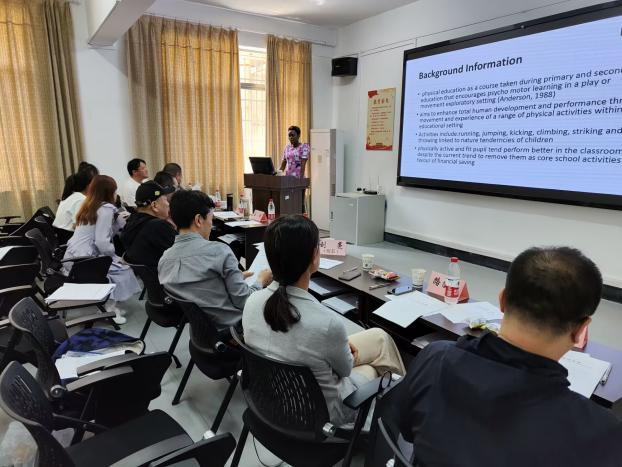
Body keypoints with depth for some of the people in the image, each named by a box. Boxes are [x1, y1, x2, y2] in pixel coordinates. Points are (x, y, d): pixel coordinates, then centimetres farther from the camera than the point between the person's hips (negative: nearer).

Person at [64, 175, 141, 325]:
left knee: (117, 264, 19)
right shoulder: (106, 208, -11)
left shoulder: (89, 206, 16)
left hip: (73, 257, 9)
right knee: (123, 270, 0)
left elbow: (104, 233, 16)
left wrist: (119, 221, 11)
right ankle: (108, 308, 3)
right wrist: (114, 254, -5)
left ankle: (106, 303, 18)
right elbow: (102, 242, -21)